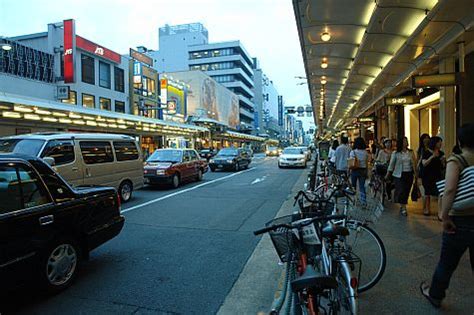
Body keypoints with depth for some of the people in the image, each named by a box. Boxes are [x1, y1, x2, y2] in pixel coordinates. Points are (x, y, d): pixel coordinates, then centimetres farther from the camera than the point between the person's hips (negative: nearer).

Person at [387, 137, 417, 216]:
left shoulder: (411, 152, 6)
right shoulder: (395, 153, -1)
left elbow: (414, 163, 7)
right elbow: (391, 164, 2)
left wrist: (415, 172, 0)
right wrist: (388, 174, 3)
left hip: (409, 174, 3)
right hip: (399, 175, -3)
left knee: (406, 191, 8)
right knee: (401, 191, -8)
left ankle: (401, 206, 25)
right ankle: (403, 209, -4)